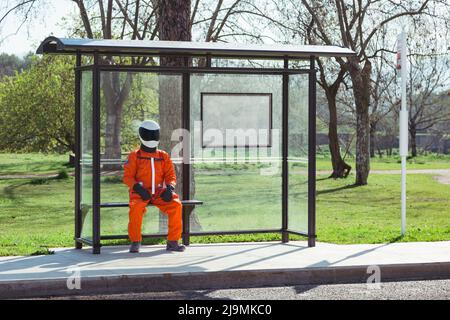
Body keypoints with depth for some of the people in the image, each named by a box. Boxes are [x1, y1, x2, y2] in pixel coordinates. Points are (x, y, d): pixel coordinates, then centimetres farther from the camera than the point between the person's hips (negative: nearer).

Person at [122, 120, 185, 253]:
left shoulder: (163, 156, 15)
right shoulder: (135, 156, 5)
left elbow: (170, 175, 11)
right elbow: (127, 176, -1)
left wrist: (169, 188, -10)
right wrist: (138, 187, -20)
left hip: (159, 193, 3)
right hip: (141, 193, -3)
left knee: (176, 205, -24)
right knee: (136, 207, -35)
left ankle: (173, 241, -14)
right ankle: (135, 242, -19)